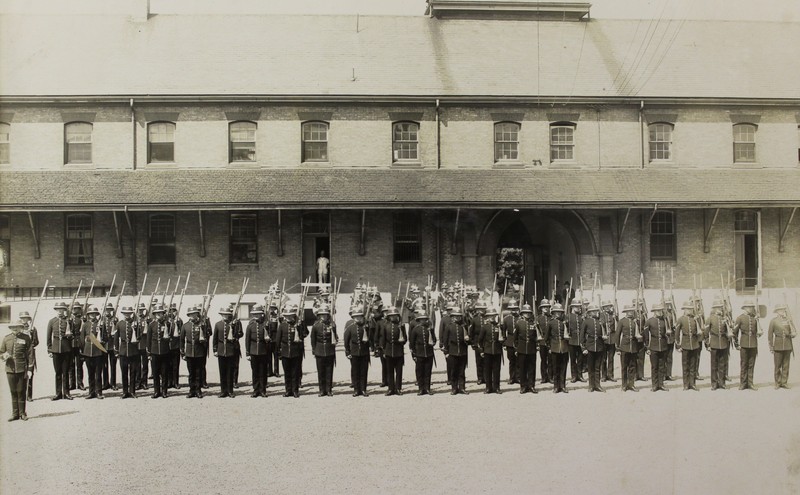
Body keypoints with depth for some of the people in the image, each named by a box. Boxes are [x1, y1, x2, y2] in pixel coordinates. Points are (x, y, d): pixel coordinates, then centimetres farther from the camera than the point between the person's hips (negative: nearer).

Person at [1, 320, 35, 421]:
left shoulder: (26, 338, 1)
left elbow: (30, 354, 2)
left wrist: (30, 369, -2)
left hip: (22, 370, -2)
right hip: (10, 370, 2)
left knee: (21, 392, 2)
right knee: (13, 392, 7)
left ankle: (22, 413, 13)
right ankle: (15, 414, 16)